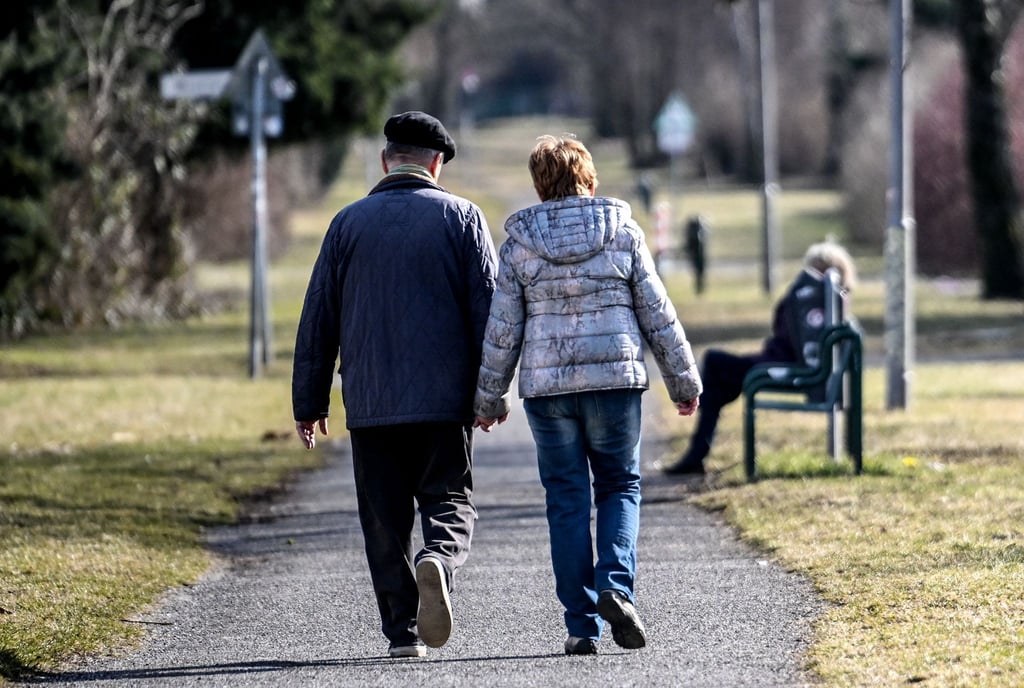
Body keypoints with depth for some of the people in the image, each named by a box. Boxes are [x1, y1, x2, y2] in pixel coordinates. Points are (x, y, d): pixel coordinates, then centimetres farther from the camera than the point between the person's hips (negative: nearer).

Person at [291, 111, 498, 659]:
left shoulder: (349, 222, 6)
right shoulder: (460, 217, 3)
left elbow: (317, 318, 7)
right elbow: (488, 309, -2)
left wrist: (309, 402, 12)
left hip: (370, 404, 1)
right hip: (444, 400, -1)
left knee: (386, 521, 7)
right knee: (450, 503, 5)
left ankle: (402, 630, 3)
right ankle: (438, 559, -26)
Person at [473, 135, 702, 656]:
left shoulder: (520, 244, 2)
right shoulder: (623, 232, 2)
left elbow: (502, 328, 3)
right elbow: (657, 313, 3)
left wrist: (489, 397, 12)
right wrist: (683, 379, 11)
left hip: (546, 384, 0)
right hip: (616, 378, 0)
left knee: (567, 499, 6)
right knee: (620, 485, 13)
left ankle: (582, 625, 3)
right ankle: (615, 587, -12)